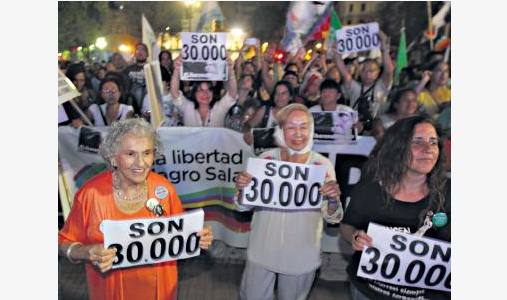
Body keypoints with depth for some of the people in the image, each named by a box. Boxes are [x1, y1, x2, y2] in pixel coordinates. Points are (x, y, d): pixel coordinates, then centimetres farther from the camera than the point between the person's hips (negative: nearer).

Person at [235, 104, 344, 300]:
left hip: (302, 255, 0)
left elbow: (333, 218, -8)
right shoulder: (266, 159, -9)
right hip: (262, 251, 1)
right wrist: (242, 189, -23)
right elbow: (243, 206, -2)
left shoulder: (323, 165, -11)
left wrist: (333, 199, -28)